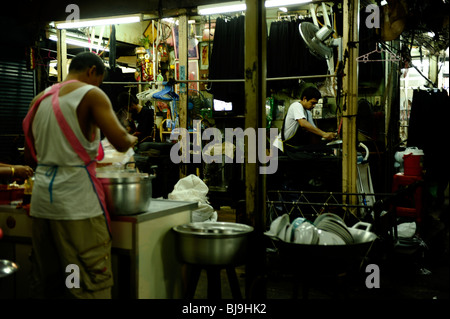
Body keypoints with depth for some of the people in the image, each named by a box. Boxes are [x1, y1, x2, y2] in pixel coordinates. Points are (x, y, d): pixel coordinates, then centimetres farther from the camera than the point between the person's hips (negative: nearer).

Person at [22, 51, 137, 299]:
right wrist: (131, 139, 6)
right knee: (91, 281, 0)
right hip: (76, 200, -7)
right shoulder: (91, 94, -5)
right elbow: (120, 142, -14)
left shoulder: (40, 99, 15)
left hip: (41, 196, 7)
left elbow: (30, 154, 21)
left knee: (45, 280, 15)